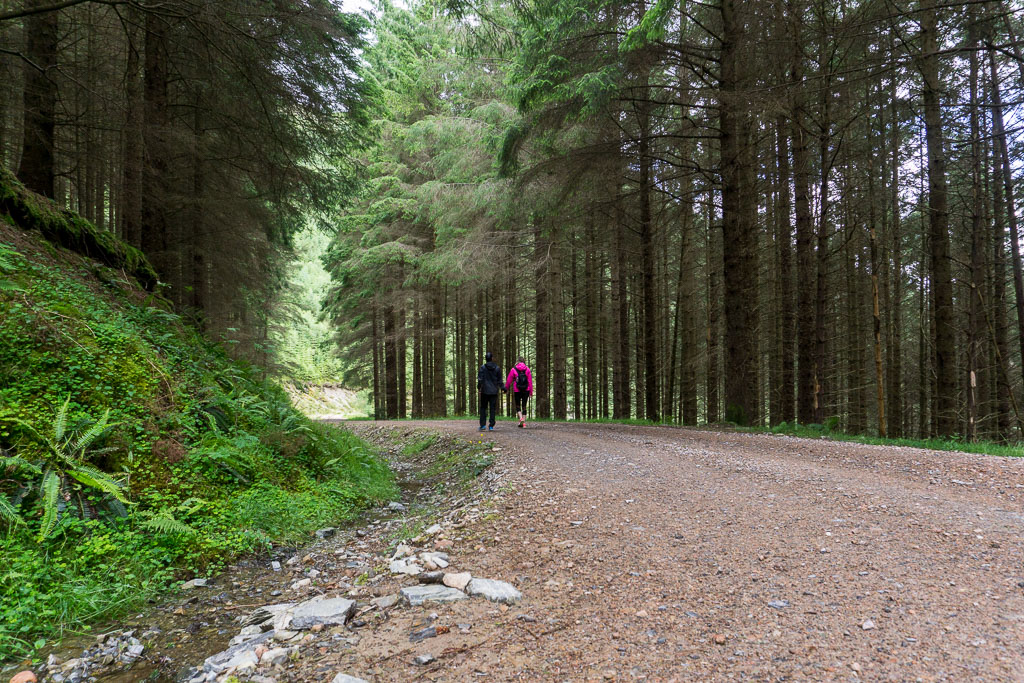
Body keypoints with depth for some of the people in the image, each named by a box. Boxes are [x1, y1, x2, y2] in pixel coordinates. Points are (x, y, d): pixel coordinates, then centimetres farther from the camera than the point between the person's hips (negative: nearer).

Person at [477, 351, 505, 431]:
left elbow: (480, 379, -9)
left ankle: (483, 425, 2)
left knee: (483, 408, 9)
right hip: (494, 391, 2)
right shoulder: (497, 368, 0)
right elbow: (499, 380, 3)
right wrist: (502, 388, 13)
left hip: (485, 391, -2)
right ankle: (491, 426, 2)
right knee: (492, 409, 5)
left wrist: (479, 387, 3)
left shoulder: (483, 367, -6)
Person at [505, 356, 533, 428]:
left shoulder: (513, 369, -3)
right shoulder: (527, 369, 1)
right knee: (524, 406, 10)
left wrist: (505, 388, 13)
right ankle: (524, 422, 7)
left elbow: (509, 380, 0)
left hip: (517, 390, -1)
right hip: (526, 390, 1)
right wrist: (531, 392, 4)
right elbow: (530, 381, 0)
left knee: (517, 406, 10)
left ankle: (521, 418, -14)